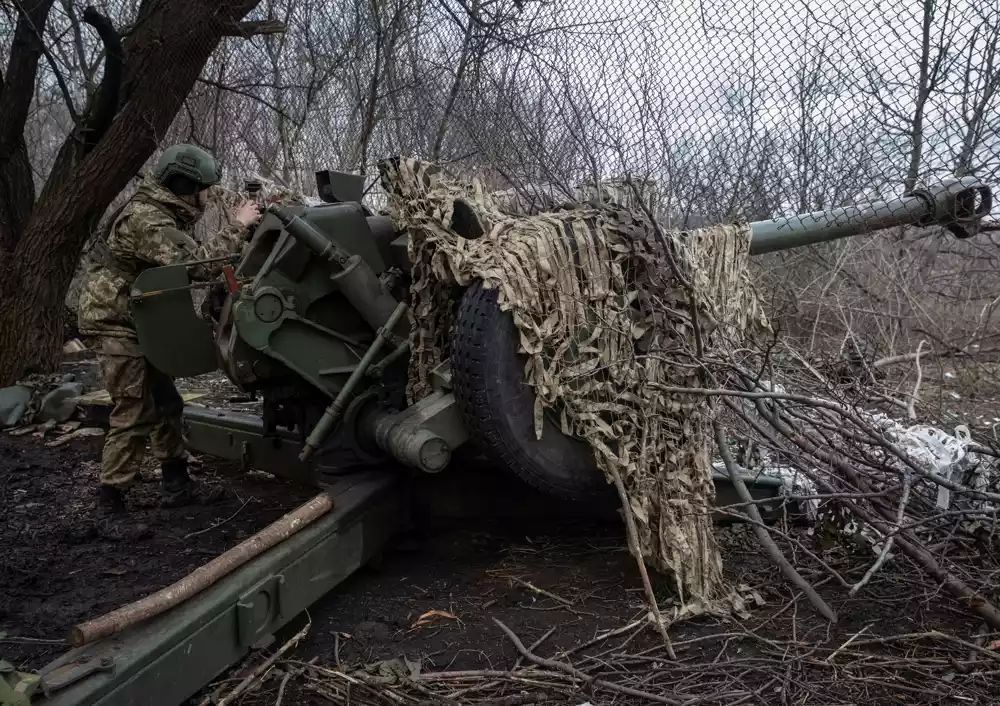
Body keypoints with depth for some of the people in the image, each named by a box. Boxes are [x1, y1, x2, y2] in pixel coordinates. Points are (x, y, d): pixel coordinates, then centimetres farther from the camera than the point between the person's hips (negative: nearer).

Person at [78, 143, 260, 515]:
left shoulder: (166, 214, 11)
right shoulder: (145, 217, -23)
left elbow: (190, 260, 11)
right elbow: (196, 264, -32)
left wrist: (238, 232, -1)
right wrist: (237, 227, -24)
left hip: (138, 323, 10)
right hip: (115, 323, -10)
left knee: (165, 405, 12)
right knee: (135, 414, -9)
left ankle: (177, 485, 19)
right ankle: (112, 499, 0)